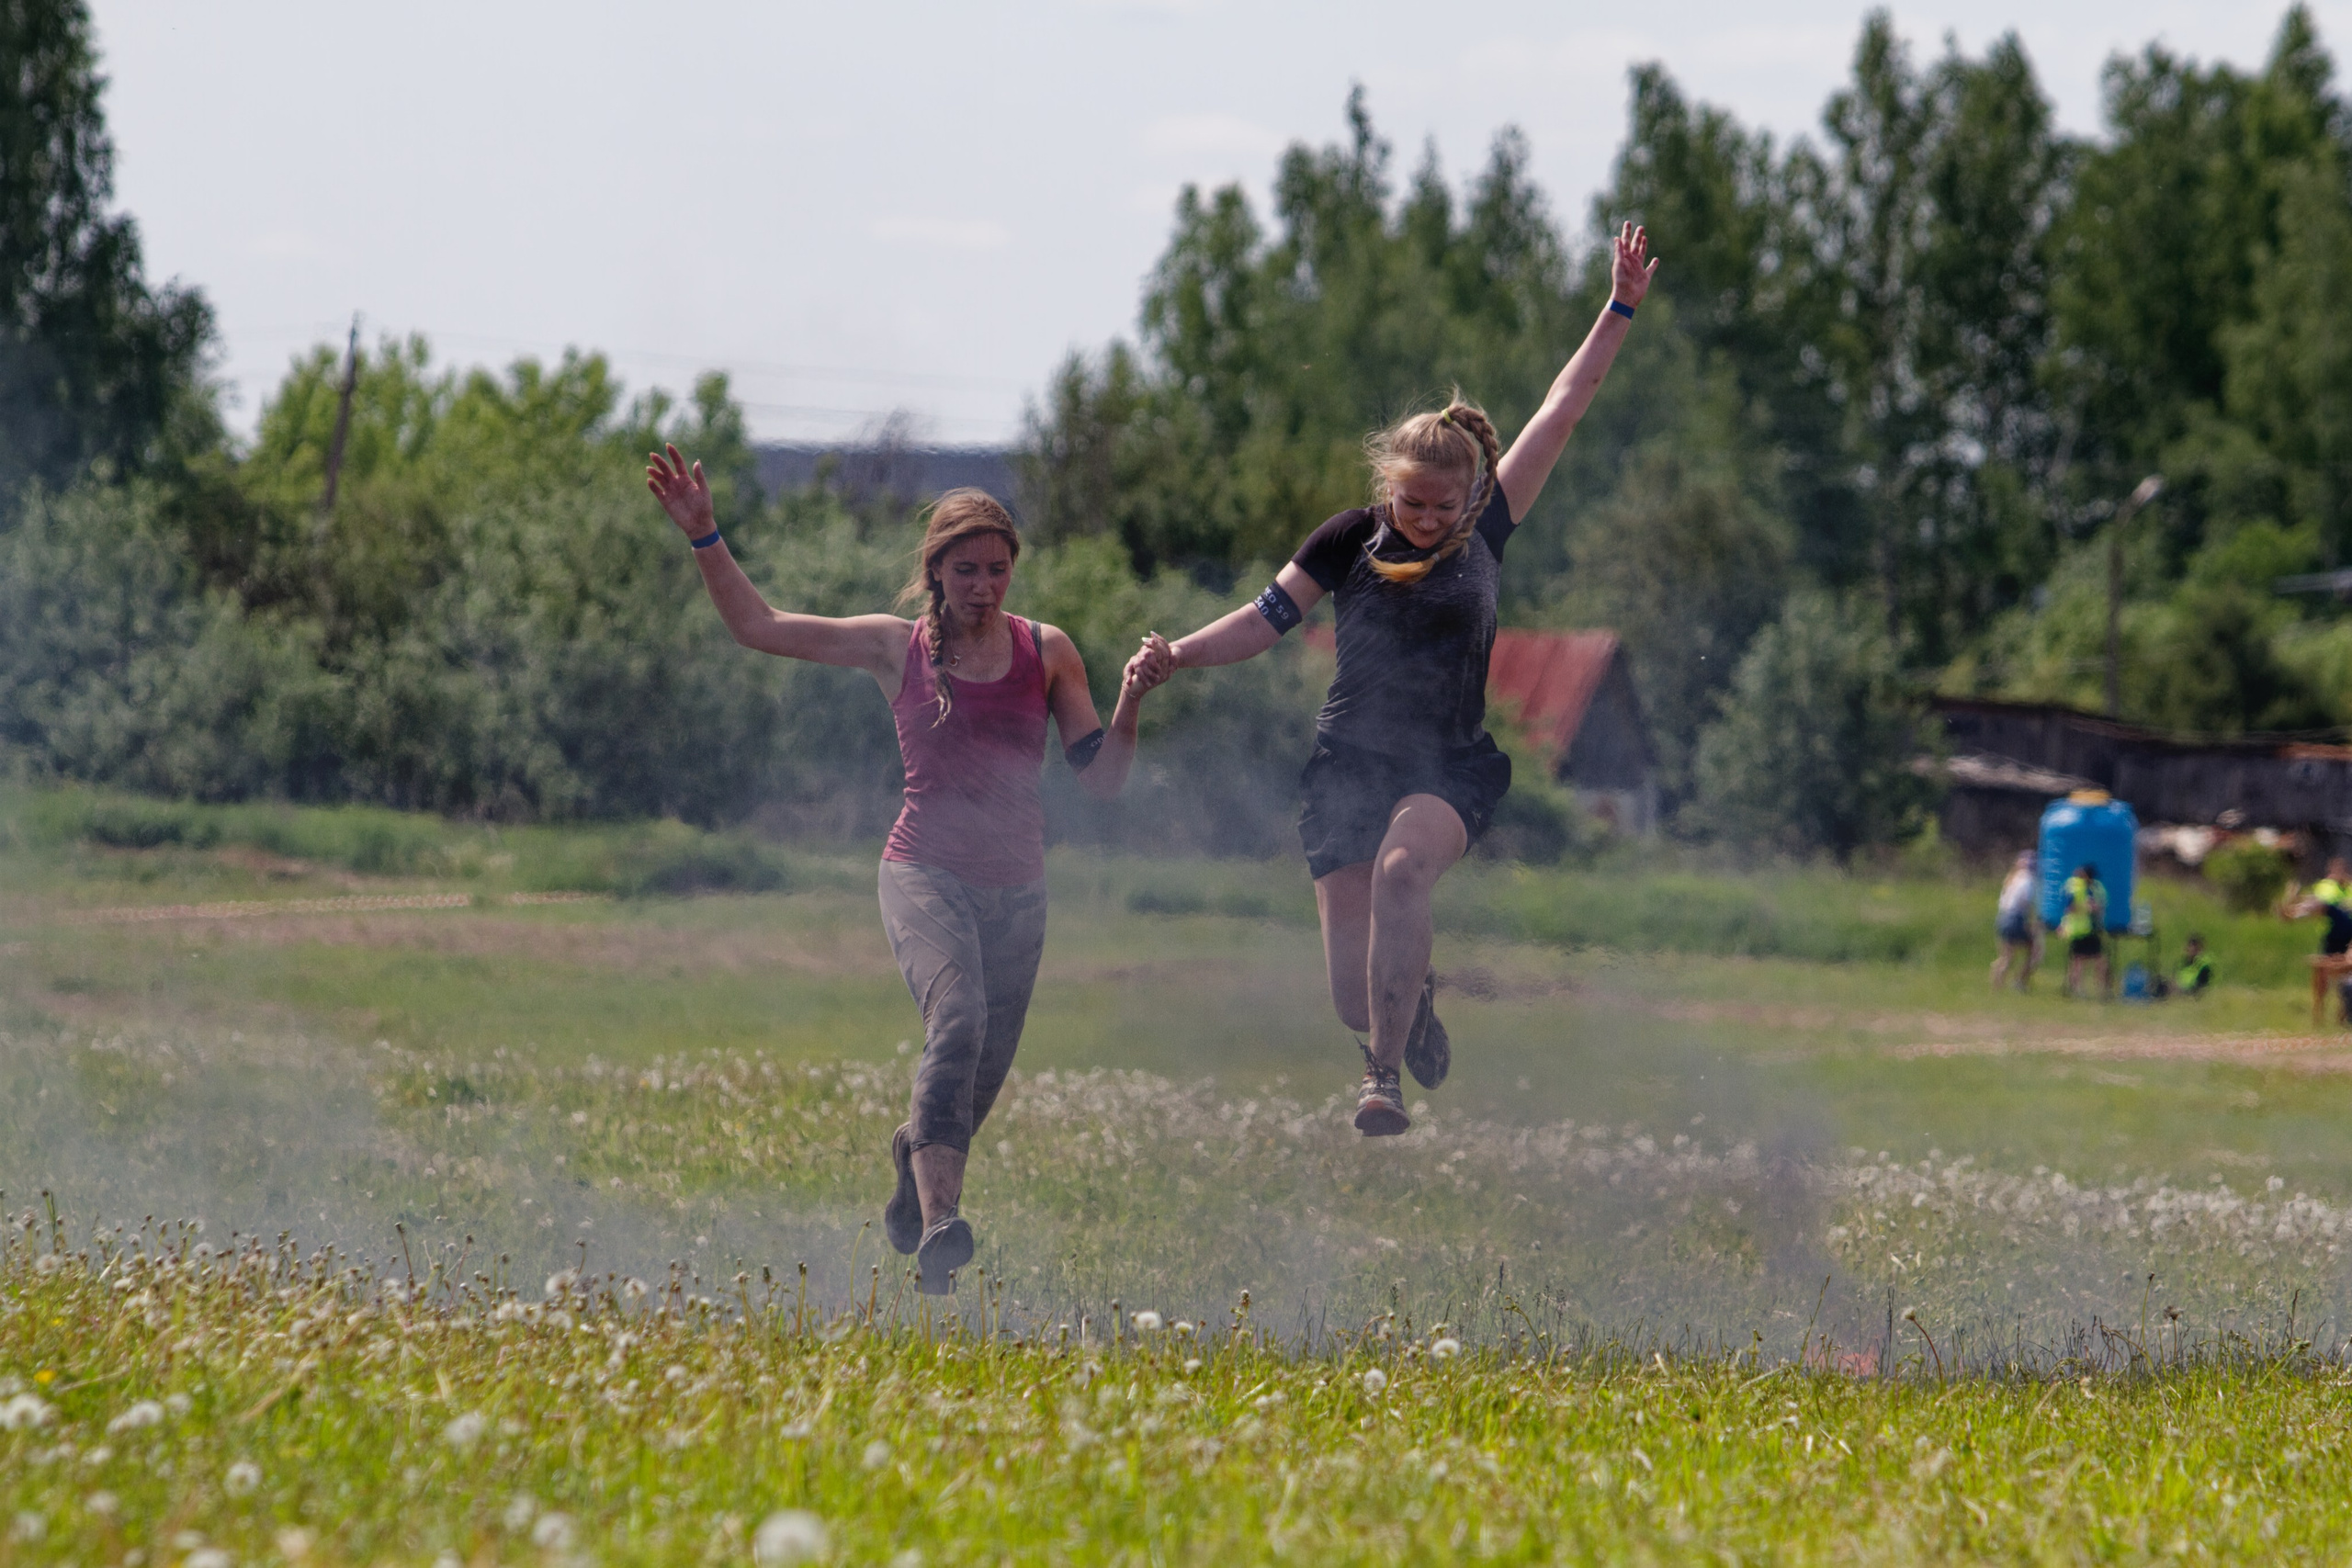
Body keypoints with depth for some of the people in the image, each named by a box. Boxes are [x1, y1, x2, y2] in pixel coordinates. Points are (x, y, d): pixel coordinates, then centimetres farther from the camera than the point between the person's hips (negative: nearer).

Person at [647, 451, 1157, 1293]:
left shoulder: (1047, 652, 6)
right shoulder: (899, 647, 2)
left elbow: (1100, 780, 5)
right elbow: (758, 626, 3)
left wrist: (1128, 708, -12)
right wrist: (704, 537, -5)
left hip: (1016, 889, 3)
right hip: (925, 872, -3)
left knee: (980, 1076, 9)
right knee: (958, 1016, -30)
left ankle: (916, 1156, 46)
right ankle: (939, 1225, -43)